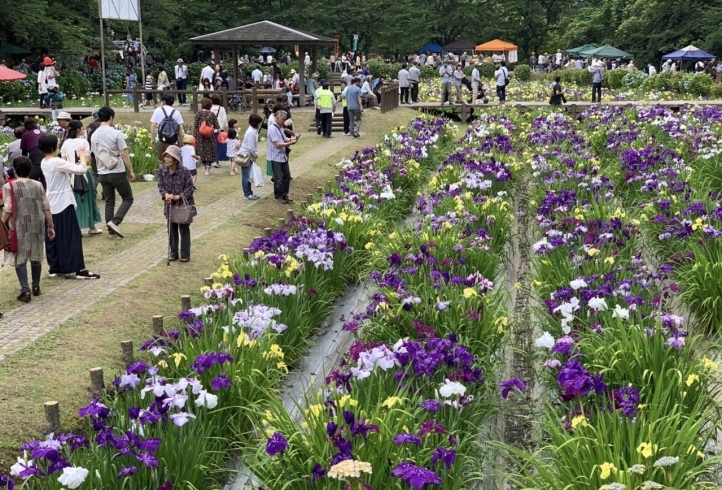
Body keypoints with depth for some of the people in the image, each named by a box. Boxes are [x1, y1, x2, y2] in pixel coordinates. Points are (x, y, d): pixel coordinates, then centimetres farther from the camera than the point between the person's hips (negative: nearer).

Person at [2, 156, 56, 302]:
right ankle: (36, 287, 24)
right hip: (37, 226, 4)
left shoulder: (9, 187, -7)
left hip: (19, 227, -4)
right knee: (36, 257, 15)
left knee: (19, 258, 2)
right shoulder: (38, 185, 4)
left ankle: (25, 290, -7)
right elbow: (46, 208, 4)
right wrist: (50, 226, 12)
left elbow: (8, 210, -12)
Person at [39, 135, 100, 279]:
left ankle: (54, 268, 17)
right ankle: (80, 269, -5)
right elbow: (81, 170, -21)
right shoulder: (57, 162, -18)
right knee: (72, 237, -5)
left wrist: (75, 163, 0)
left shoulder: (44, 163, 8)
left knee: (52, 238, 12)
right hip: (63, 205, -8)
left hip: (50, 205, 8)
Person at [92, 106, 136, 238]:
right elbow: (124, 154, -12)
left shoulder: (94, 135, 5)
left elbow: (94, 155, 13)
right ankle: (114, 222, -9)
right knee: (128, 198, 8)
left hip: (102, 174, 6)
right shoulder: (116, 133, -13)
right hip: (117, 173, -6)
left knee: (109, 202, 12)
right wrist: (131, 171, -6)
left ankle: (111, 230, 12)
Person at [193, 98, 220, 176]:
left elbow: (195, 125, -8)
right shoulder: (212, 114, -3)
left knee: (202, 152, 12)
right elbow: (216, 126, -4)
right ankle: (208, 167, -7)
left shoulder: (198, 113, -6)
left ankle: (206, 167, 17)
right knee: (209, 151, 6)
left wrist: (194, 135, -1)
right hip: (209, 136, 0)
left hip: (200, 136, 0)